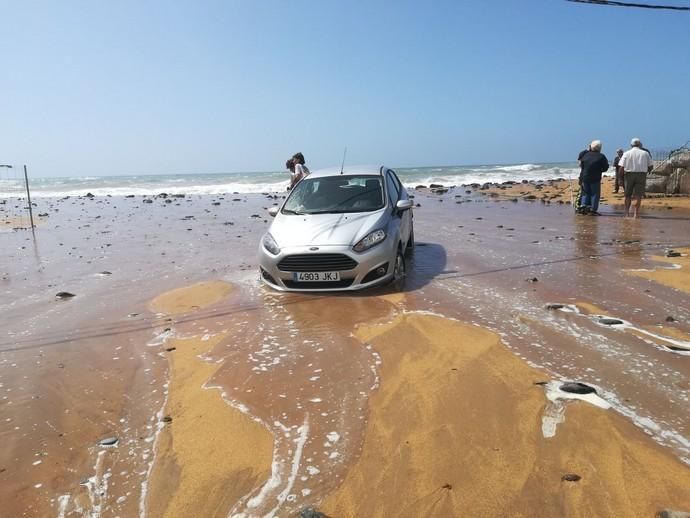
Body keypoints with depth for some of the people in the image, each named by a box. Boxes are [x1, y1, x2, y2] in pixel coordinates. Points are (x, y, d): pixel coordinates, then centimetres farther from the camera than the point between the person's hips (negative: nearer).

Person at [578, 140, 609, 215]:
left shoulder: (585, 155, 3)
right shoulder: (601, 156, -8)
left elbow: (581, 164, 10)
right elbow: (605, 168, -4)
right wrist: (599, 170, 13)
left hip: (585, 177, 4)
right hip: (595, 179, -3)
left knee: (586, 192, 15)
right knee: (595, 194, 3)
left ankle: (584, 206, 8)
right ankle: (593, 209, 2)